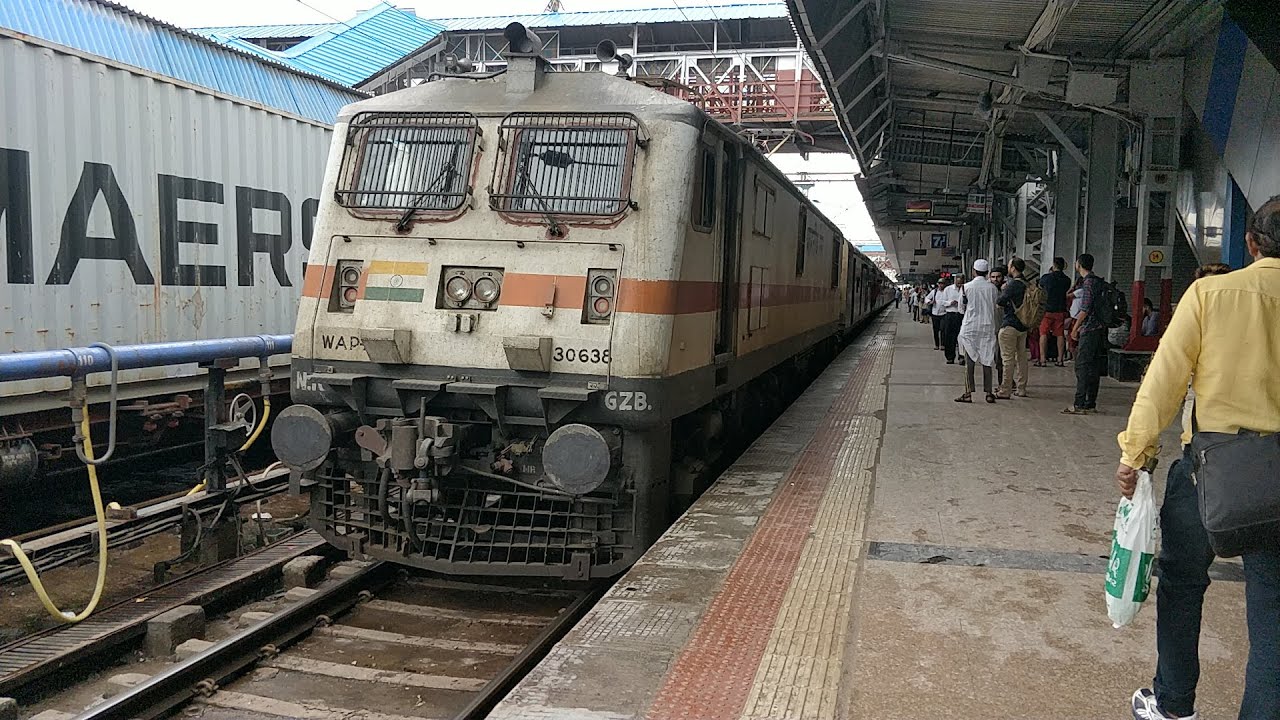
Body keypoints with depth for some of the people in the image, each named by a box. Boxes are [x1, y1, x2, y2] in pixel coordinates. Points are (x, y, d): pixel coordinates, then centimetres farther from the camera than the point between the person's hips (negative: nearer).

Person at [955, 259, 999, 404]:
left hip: (970, 326, -2)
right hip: (988, 327, 2)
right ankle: (989, 393, 5)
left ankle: (968, 393, -2)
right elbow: (997, 304, 6)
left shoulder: (967, 286, -5)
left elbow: (964, 306, 1)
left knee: (969, 360, 1)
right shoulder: (992, 287, 1)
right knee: (986, 360, 6)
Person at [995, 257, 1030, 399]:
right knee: (1021, 357, 11)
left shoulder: (1013, 284, -15)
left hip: (1010, 325, -8)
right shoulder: (1026, 284, 10)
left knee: (1008, 359, -6)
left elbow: (999, 302, -16)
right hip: (1023, 326, 8)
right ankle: (1021, 389, 16)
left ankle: (1005, 391, -5)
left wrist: (1002, 290, 3)